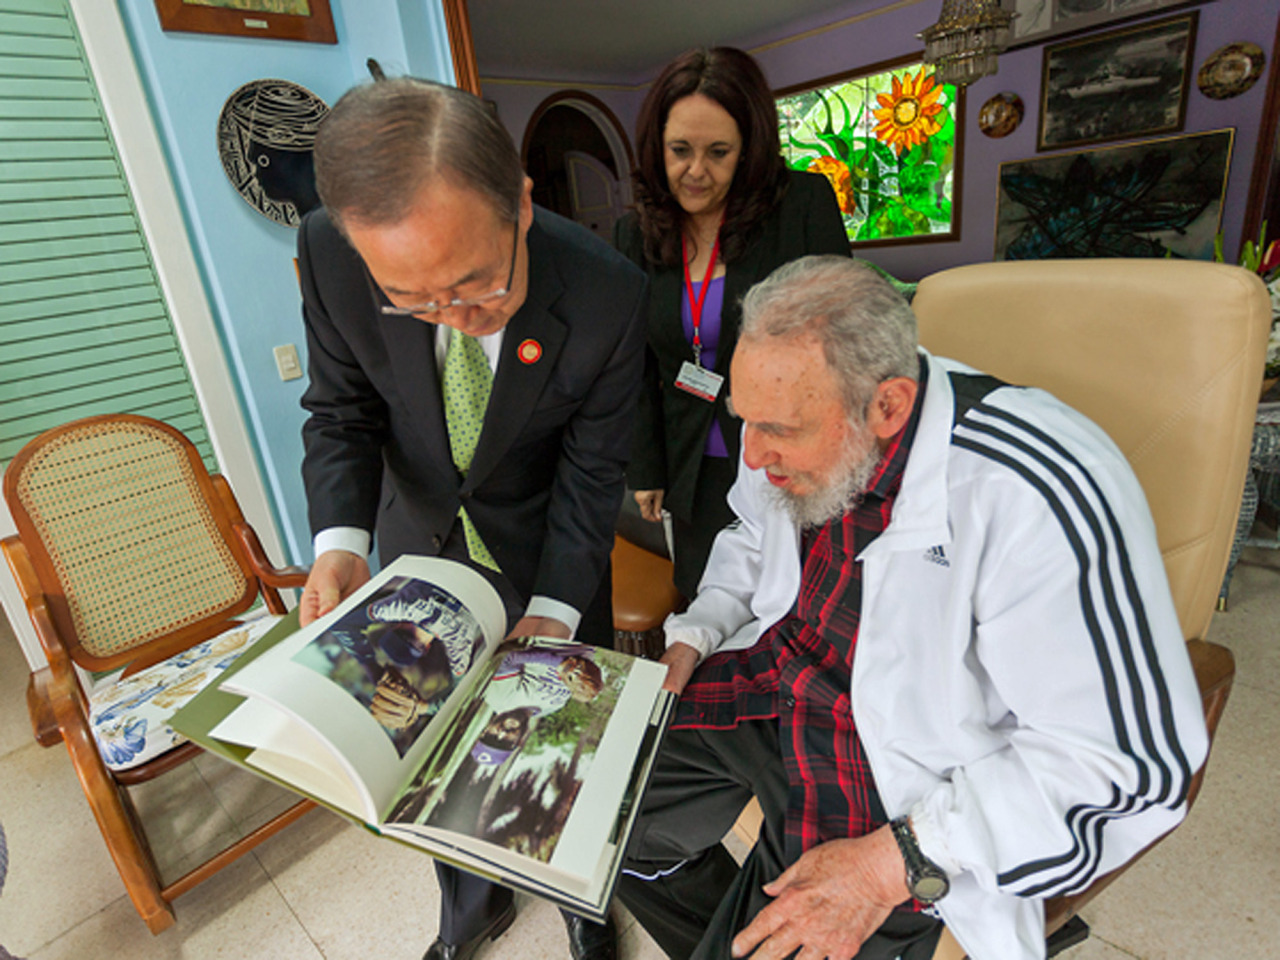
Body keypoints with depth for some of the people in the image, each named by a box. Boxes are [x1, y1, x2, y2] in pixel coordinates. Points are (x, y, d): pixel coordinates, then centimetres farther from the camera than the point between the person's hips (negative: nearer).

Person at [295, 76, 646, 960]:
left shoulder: (608, 296, -29)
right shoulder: (330, 250, -23)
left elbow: (591, 470, -18)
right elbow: (341, 409, -9)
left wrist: (553, 610, -24)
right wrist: (340, 537, -26)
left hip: (547, 545, -2)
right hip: (419, 536, 3)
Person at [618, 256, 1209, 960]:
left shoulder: (1035, 504, -31)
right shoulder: (798, 418, -8)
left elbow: (1127, 761, -24)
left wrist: (897, 863, -26)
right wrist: (695, 636, -2)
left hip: (900, 762, -5)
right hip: (770, 683, 7)